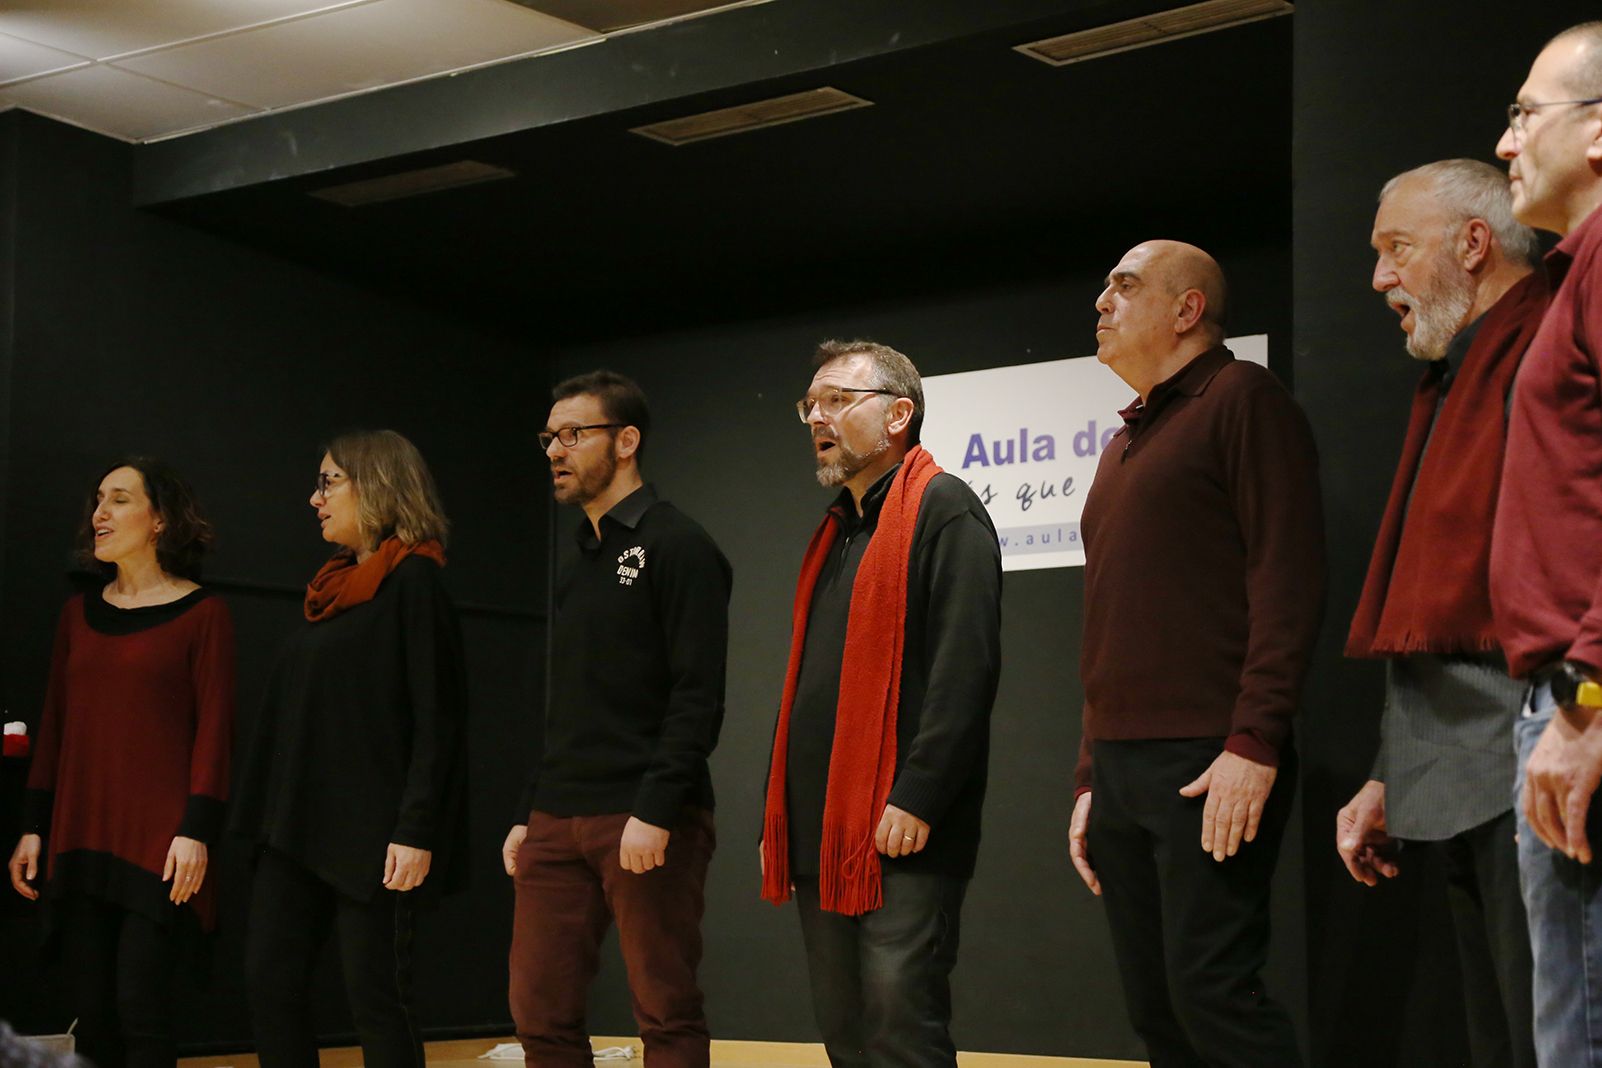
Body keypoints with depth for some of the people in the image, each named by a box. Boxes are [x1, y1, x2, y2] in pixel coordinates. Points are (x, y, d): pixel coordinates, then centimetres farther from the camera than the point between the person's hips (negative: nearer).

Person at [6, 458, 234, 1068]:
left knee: (140, 1005, -9)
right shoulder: (79, 613, 14)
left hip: (158, 843, -5)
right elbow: (55, 726, 15)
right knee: (90, 1009, 4)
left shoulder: (202, 613, -2)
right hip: (80, 840, 5)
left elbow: (214, 730, -6)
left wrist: (197, 830, -14)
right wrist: (33, 827, 10)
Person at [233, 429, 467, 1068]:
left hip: (368, 827, -8)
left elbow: (438, 718, -14)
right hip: (298, 823, 8)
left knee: (375, 994, -4)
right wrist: (273, 817, 17)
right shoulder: (333, 586, 16)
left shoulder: (414, 581, -8)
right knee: (269, 981, 5)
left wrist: (417, 830, -20)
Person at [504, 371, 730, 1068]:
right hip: (557, 825, 8)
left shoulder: (676, 546, -6)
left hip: (646, 826, -8)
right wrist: (528, 814, 18)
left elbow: (698, 697, -15)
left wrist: (655, 812, -22)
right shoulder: (579, 562, 19)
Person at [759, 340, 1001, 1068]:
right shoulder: (835, 530, 21)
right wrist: (779, 818, 17)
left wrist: (916, 798, -22)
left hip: (903, 837, -9)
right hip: (821, 836, 9)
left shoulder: (943, 511, -5)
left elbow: (965, 667, -16)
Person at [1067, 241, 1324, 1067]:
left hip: (1211, 768, -8)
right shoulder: (1126, 445, 23)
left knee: (1210, 989, -15)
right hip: (1121, 770, 8)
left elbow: (1287, 580, -11)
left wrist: (1254, 744, -19)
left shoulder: (1240, 399, 0)